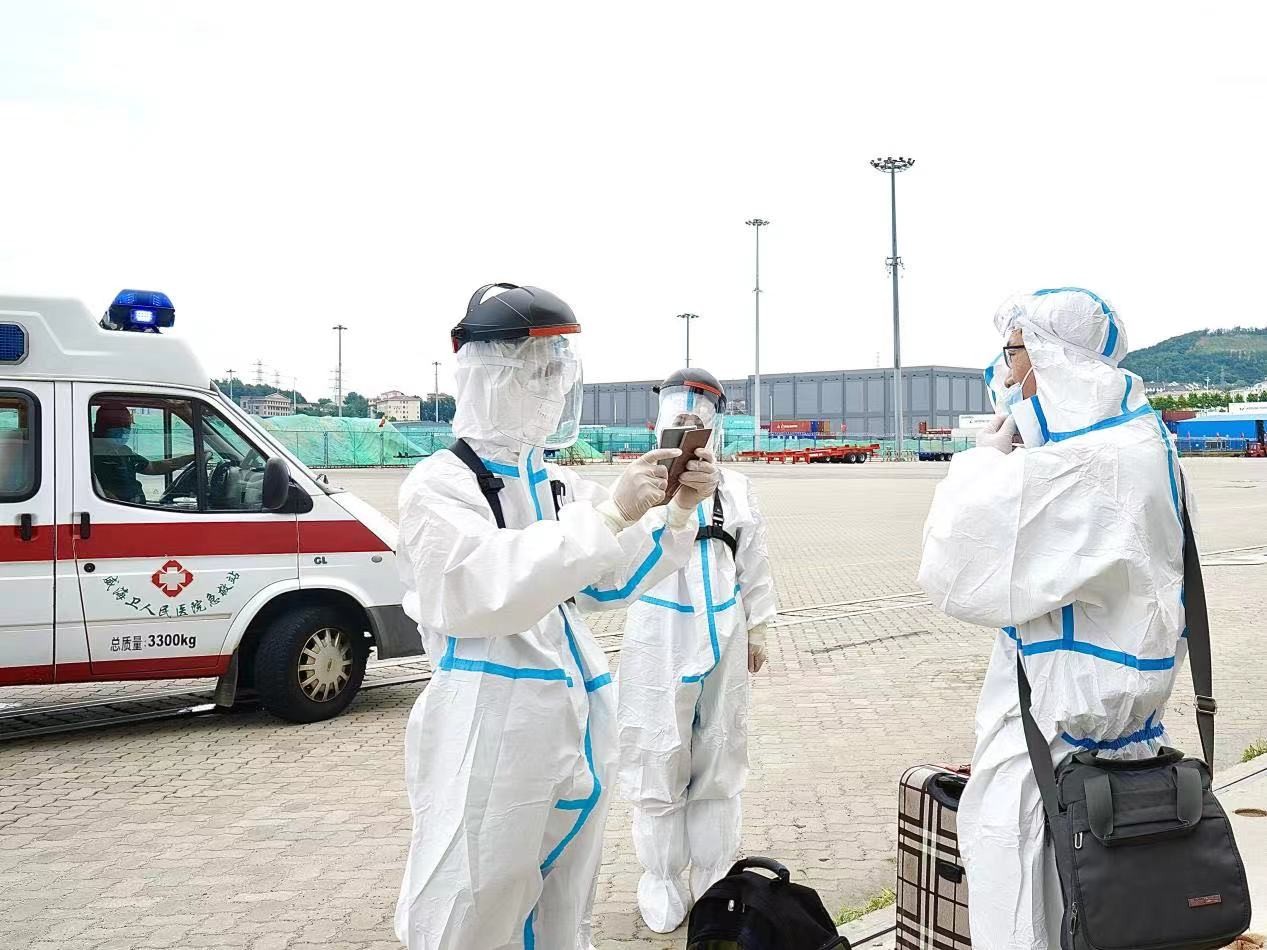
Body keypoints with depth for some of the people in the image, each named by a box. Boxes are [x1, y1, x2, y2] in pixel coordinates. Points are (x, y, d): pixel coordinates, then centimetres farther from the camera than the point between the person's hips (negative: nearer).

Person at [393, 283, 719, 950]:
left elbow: (611, 583, 14)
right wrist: (610, 515, -26)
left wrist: (677, 513, -2)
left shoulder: (554, 484, 11)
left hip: (577, 723, 7)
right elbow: (487, 590, -25)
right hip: (490, 730, -7)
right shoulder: (438, 486, -10)